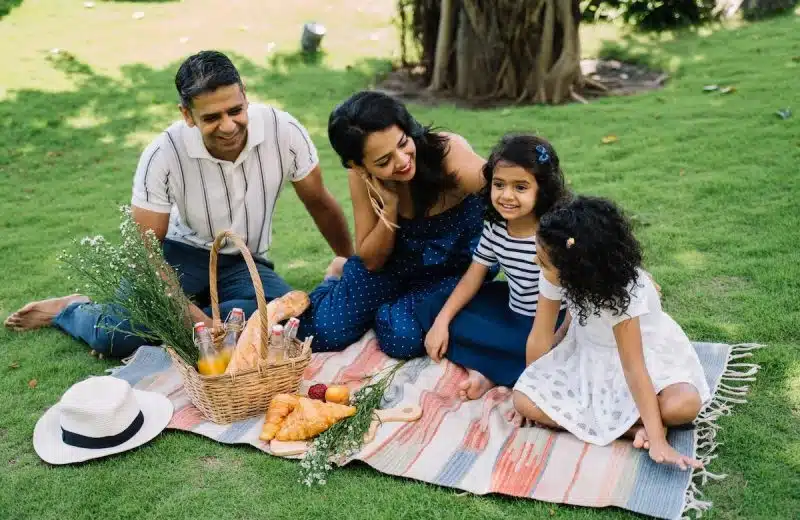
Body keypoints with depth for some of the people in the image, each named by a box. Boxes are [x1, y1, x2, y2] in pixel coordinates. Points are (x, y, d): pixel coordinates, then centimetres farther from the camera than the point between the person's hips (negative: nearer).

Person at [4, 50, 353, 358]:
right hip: (181, 252, -2)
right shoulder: (164, 154, -23)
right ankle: (71, 310, 13)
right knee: (117, 335, -25)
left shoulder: (284, 131, -21)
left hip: (246, 264, 2)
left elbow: (320, 204, -4)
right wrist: (187, 313, -31)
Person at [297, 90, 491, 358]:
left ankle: (392, 309, 10)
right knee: (324, 331, -10)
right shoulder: (361, 177, -18)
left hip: (455, 268, -2)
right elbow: (371, 261, -11)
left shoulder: (452, 156, -32)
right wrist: (390, 206, -28)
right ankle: (339, 275, 23)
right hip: (396, 260, 3)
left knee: (402, 336, -27)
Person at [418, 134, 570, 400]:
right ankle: (483, 368, -17)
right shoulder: (494, 225, -8)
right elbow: (474, 276, 0)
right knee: (431, 308, 0)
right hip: (512, 309, 7)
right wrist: (441, 322, -7)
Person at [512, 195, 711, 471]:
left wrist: (657, 440, -34)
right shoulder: (554, 276, -22)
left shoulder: (623, 290, -34)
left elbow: (633, 367, -33)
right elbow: (541, 336, -11)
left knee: (683, 406, -35)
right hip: (590, 355, 5)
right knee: (525, 402, -18)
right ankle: (634, 427, -15)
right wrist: (531, 386, -3)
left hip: (648, 352, -5)